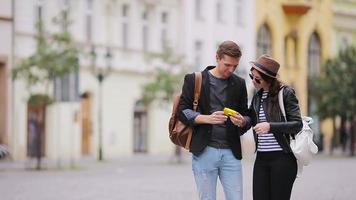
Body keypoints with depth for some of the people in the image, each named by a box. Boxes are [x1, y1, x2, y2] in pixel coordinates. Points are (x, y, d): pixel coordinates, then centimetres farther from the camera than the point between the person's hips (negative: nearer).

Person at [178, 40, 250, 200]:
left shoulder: (239, 84, 13)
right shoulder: (194, 80, 3)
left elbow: (247, 115, 18)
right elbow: (182, 111, -1)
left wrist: (242, 121, -8)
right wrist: (207, 118, -18)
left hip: (231, 152, 3)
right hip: (204, 151, -3)